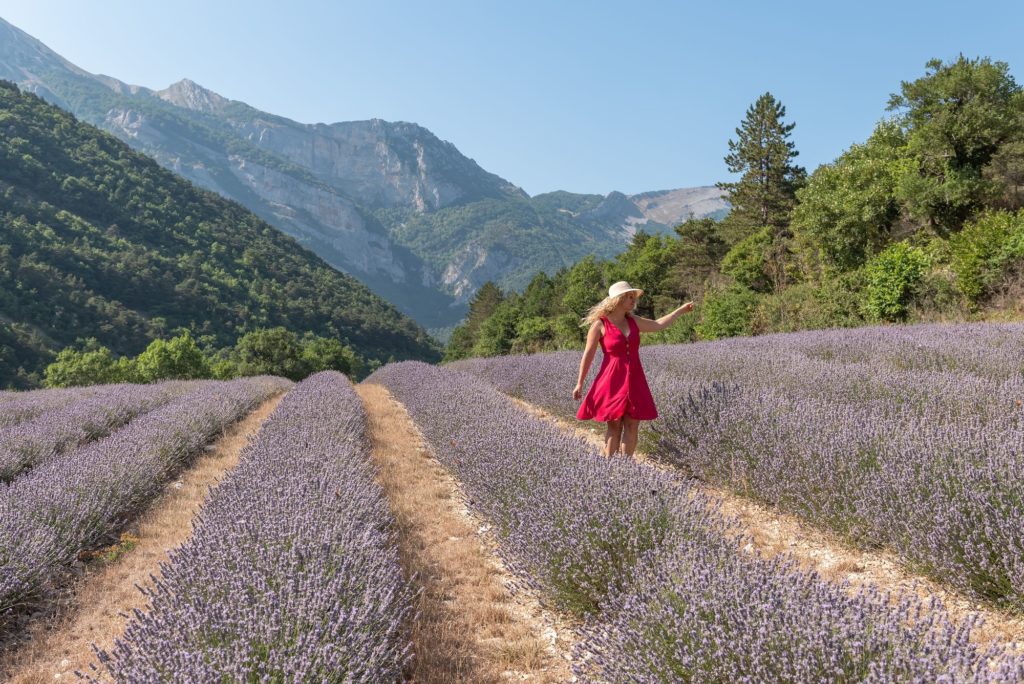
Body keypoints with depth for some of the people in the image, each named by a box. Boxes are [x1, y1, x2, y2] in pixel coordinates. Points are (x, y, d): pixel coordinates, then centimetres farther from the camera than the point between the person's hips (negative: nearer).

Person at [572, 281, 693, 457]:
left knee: (632, 425, 2)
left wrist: (681, 310, 10)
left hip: (634, 381, 5)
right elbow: (588, 355, -5)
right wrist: (580, 383, -5)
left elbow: (658, 325, 14)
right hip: (613, 381, -5)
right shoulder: (599, 325, -7)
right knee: (614, 426, -2)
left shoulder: (633, 321, 8)